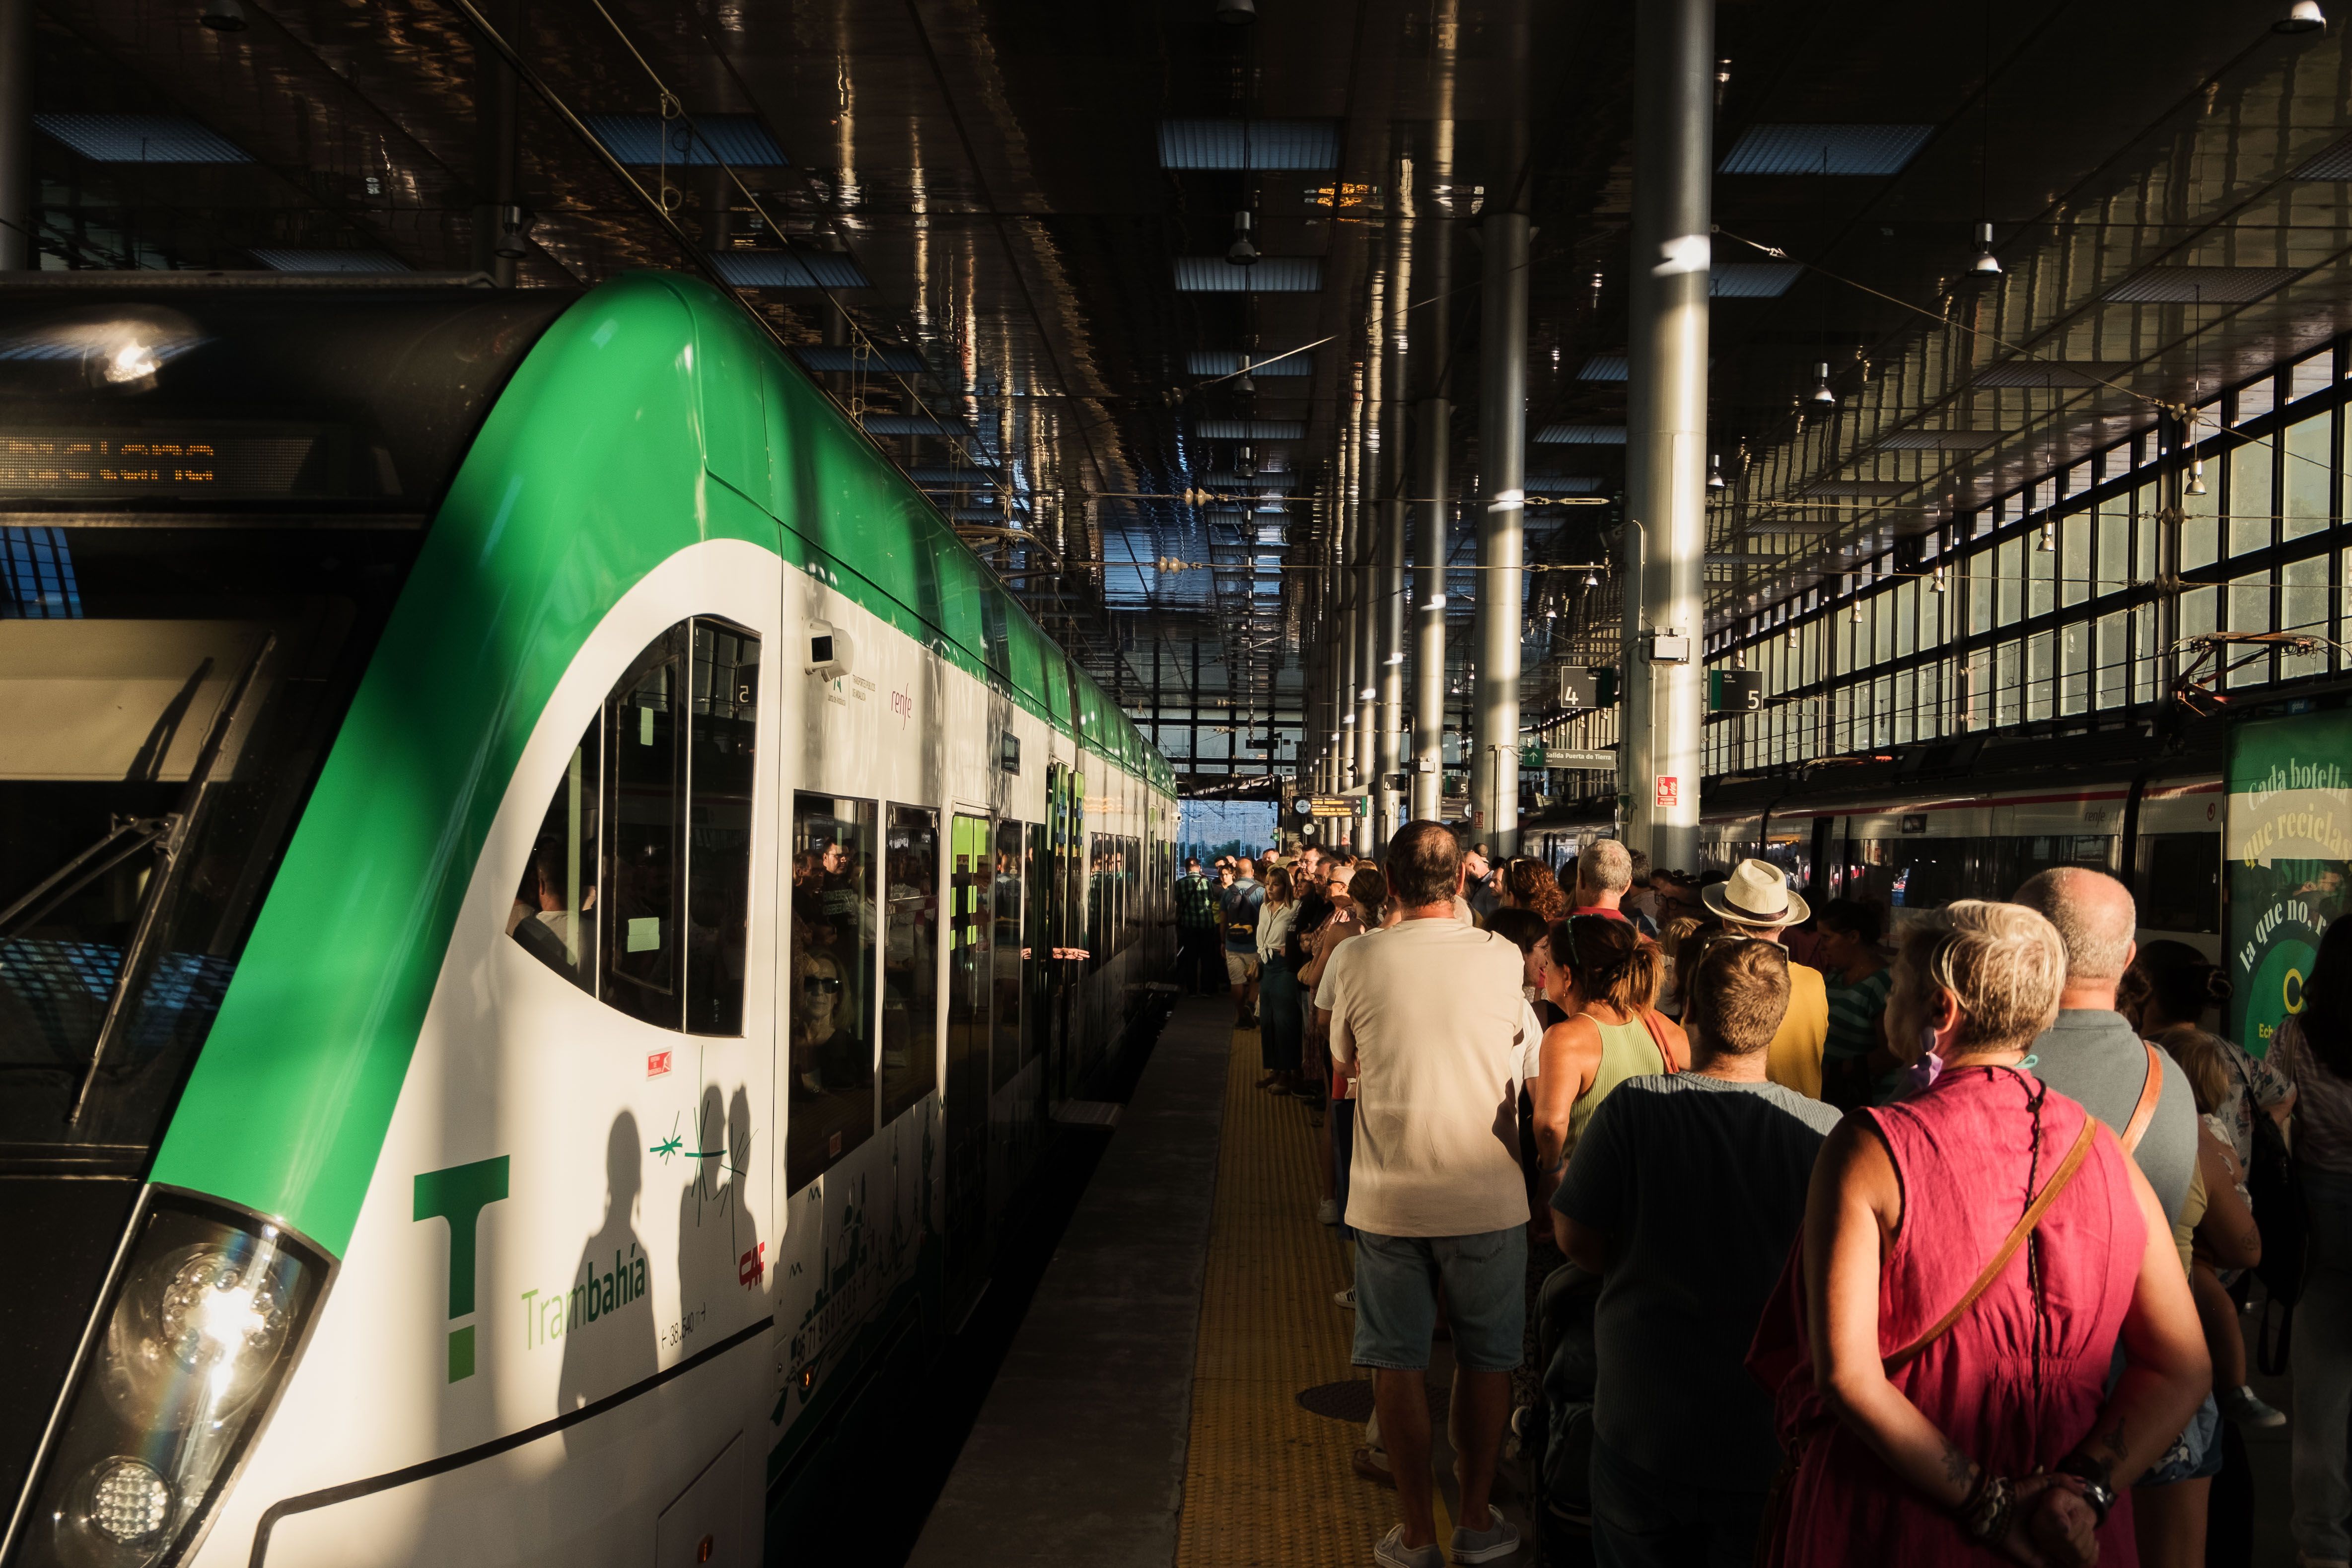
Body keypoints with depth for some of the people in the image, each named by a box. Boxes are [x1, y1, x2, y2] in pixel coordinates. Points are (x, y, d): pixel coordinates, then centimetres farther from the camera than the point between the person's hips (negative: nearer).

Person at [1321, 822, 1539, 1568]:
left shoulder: (1354, 959, -7)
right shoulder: (1502, 958, -7)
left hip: (1387, 1196, 0)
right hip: (1485, 1195, 0)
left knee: (1397, 1363, 11)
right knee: (1485, 1359, 16)